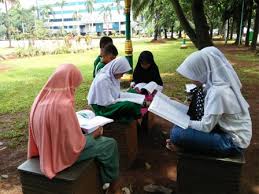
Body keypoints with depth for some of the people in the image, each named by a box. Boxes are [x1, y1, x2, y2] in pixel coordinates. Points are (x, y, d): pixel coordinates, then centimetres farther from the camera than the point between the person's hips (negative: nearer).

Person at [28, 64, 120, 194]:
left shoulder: (42, 98, -5)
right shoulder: (64, 105, -32)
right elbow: (76, 144, -25)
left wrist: (79, 126, 8)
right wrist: (93, 135, -7)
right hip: (64, 152, -8)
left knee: (98, 139, 25)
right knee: (110, 144, 6)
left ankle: (103, 178, 36)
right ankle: (111, 180, 29)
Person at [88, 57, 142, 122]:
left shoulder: (113, 76, 3)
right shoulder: (103, 80, -24)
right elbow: (106, 102, -25)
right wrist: (121, 101, -16)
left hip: (111, 102, 10)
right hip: (102, 107, -9)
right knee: (130, 105, -24)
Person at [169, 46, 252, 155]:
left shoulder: (218, 91, -28)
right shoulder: (219, 83, -2)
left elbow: (205, 127, -22)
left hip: (232, 141, -9)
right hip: (228, 130, 9)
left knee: (177, 133, -20)